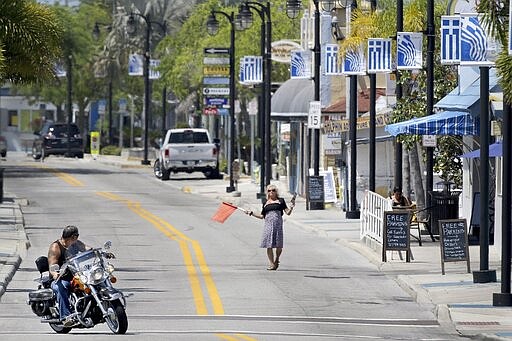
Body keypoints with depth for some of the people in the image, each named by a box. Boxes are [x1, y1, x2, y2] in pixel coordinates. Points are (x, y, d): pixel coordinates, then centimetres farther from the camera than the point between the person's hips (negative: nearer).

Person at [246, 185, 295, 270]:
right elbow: (261, 216, 21)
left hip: (278, 224, -2)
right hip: (268, 224, 2)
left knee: (279, 245, -6)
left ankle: (276, 259, 21)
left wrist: (291, 207, -10)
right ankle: (272, 264, 3)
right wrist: (251, 213, 15)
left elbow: (288, 212, 8)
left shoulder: (280, 201, 10)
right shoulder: (266, 203, 17)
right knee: (269, 245, -3)